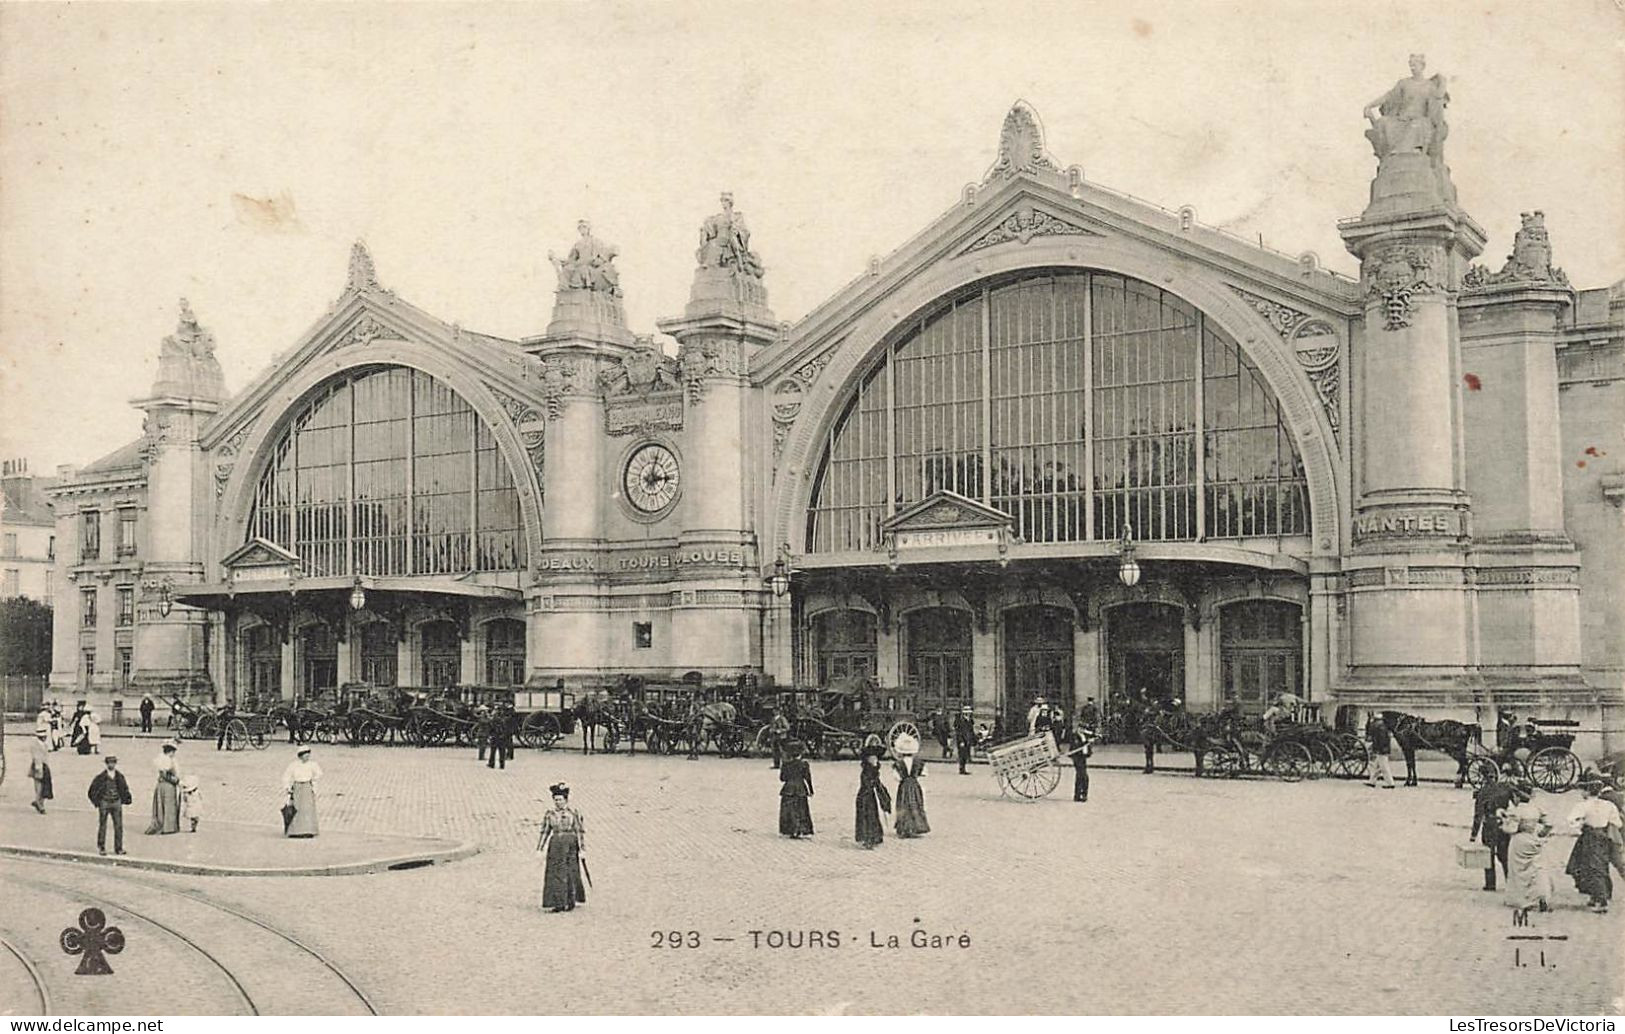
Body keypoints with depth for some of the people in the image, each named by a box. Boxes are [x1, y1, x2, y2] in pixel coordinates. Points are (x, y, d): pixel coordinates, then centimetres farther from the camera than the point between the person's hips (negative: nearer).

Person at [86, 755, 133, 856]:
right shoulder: (101, 777, -6)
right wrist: (97, 801, -8)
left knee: (119, 826, -1)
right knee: (102, 826, 5)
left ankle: (118, 848, 5)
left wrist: (129, 799, 4)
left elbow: (125, 789, 16)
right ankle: (101, 848, 18)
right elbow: (92, 791, -1)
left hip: (116, 803, 3)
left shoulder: (120, 776, 5)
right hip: (104, 803, -3)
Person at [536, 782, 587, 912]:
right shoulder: (550, 814, 6)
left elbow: (580, 831, -3)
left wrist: (582, 848, -7)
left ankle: (571, 903, 16)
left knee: (570, 873, 2)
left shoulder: (573, 813, -3)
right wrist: (540, 848, 7)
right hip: (555, 845, 3)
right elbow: (545, 832, 11)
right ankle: (559, 904, 5)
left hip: (570, 844, -3)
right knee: (555, 874, 0)